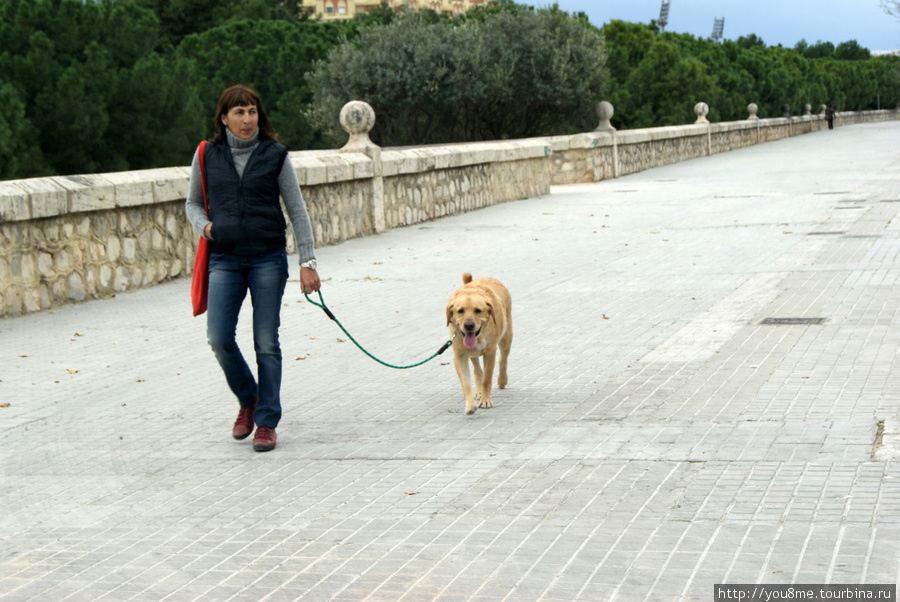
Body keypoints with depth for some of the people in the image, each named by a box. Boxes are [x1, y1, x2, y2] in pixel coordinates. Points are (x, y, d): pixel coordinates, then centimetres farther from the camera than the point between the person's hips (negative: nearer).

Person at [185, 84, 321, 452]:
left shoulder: (275, 155, 1)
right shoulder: (208, 155, 5)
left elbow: (297, 210, 3)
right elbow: (193, 203, 17)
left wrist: (308, 262, -2)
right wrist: (202, 225, -5)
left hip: (268, 259, -1)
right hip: (224, 259, 1)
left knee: (266, 342, -1)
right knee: (219, 338, -10)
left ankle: (267, 422, 10)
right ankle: (248, 399, 16)